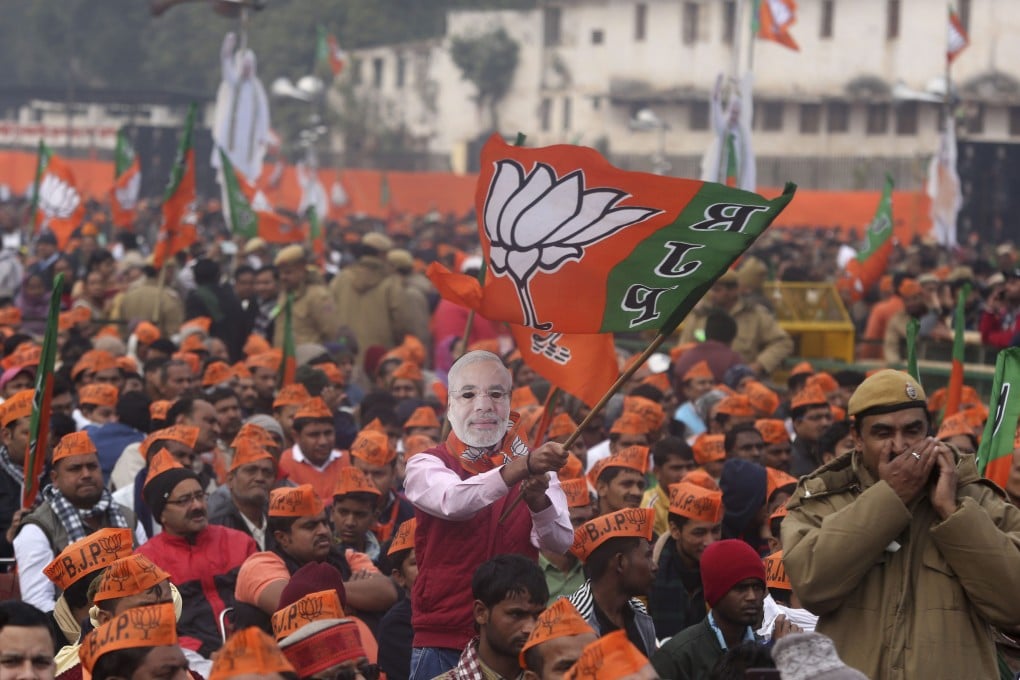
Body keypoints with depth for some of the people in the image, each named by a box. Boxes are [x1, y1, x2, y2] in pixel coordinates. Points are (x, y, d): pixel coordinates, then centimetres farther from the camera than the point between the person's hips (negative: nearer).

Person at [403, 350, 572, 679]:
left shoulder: (535, 464, 7)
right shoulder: (426, 465, -2)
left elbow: (560, 543, -7)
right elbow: (454, 501, -25)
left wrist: (538, 500, -28)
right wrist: (521, 468, -40)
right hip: (443, 643, -2)